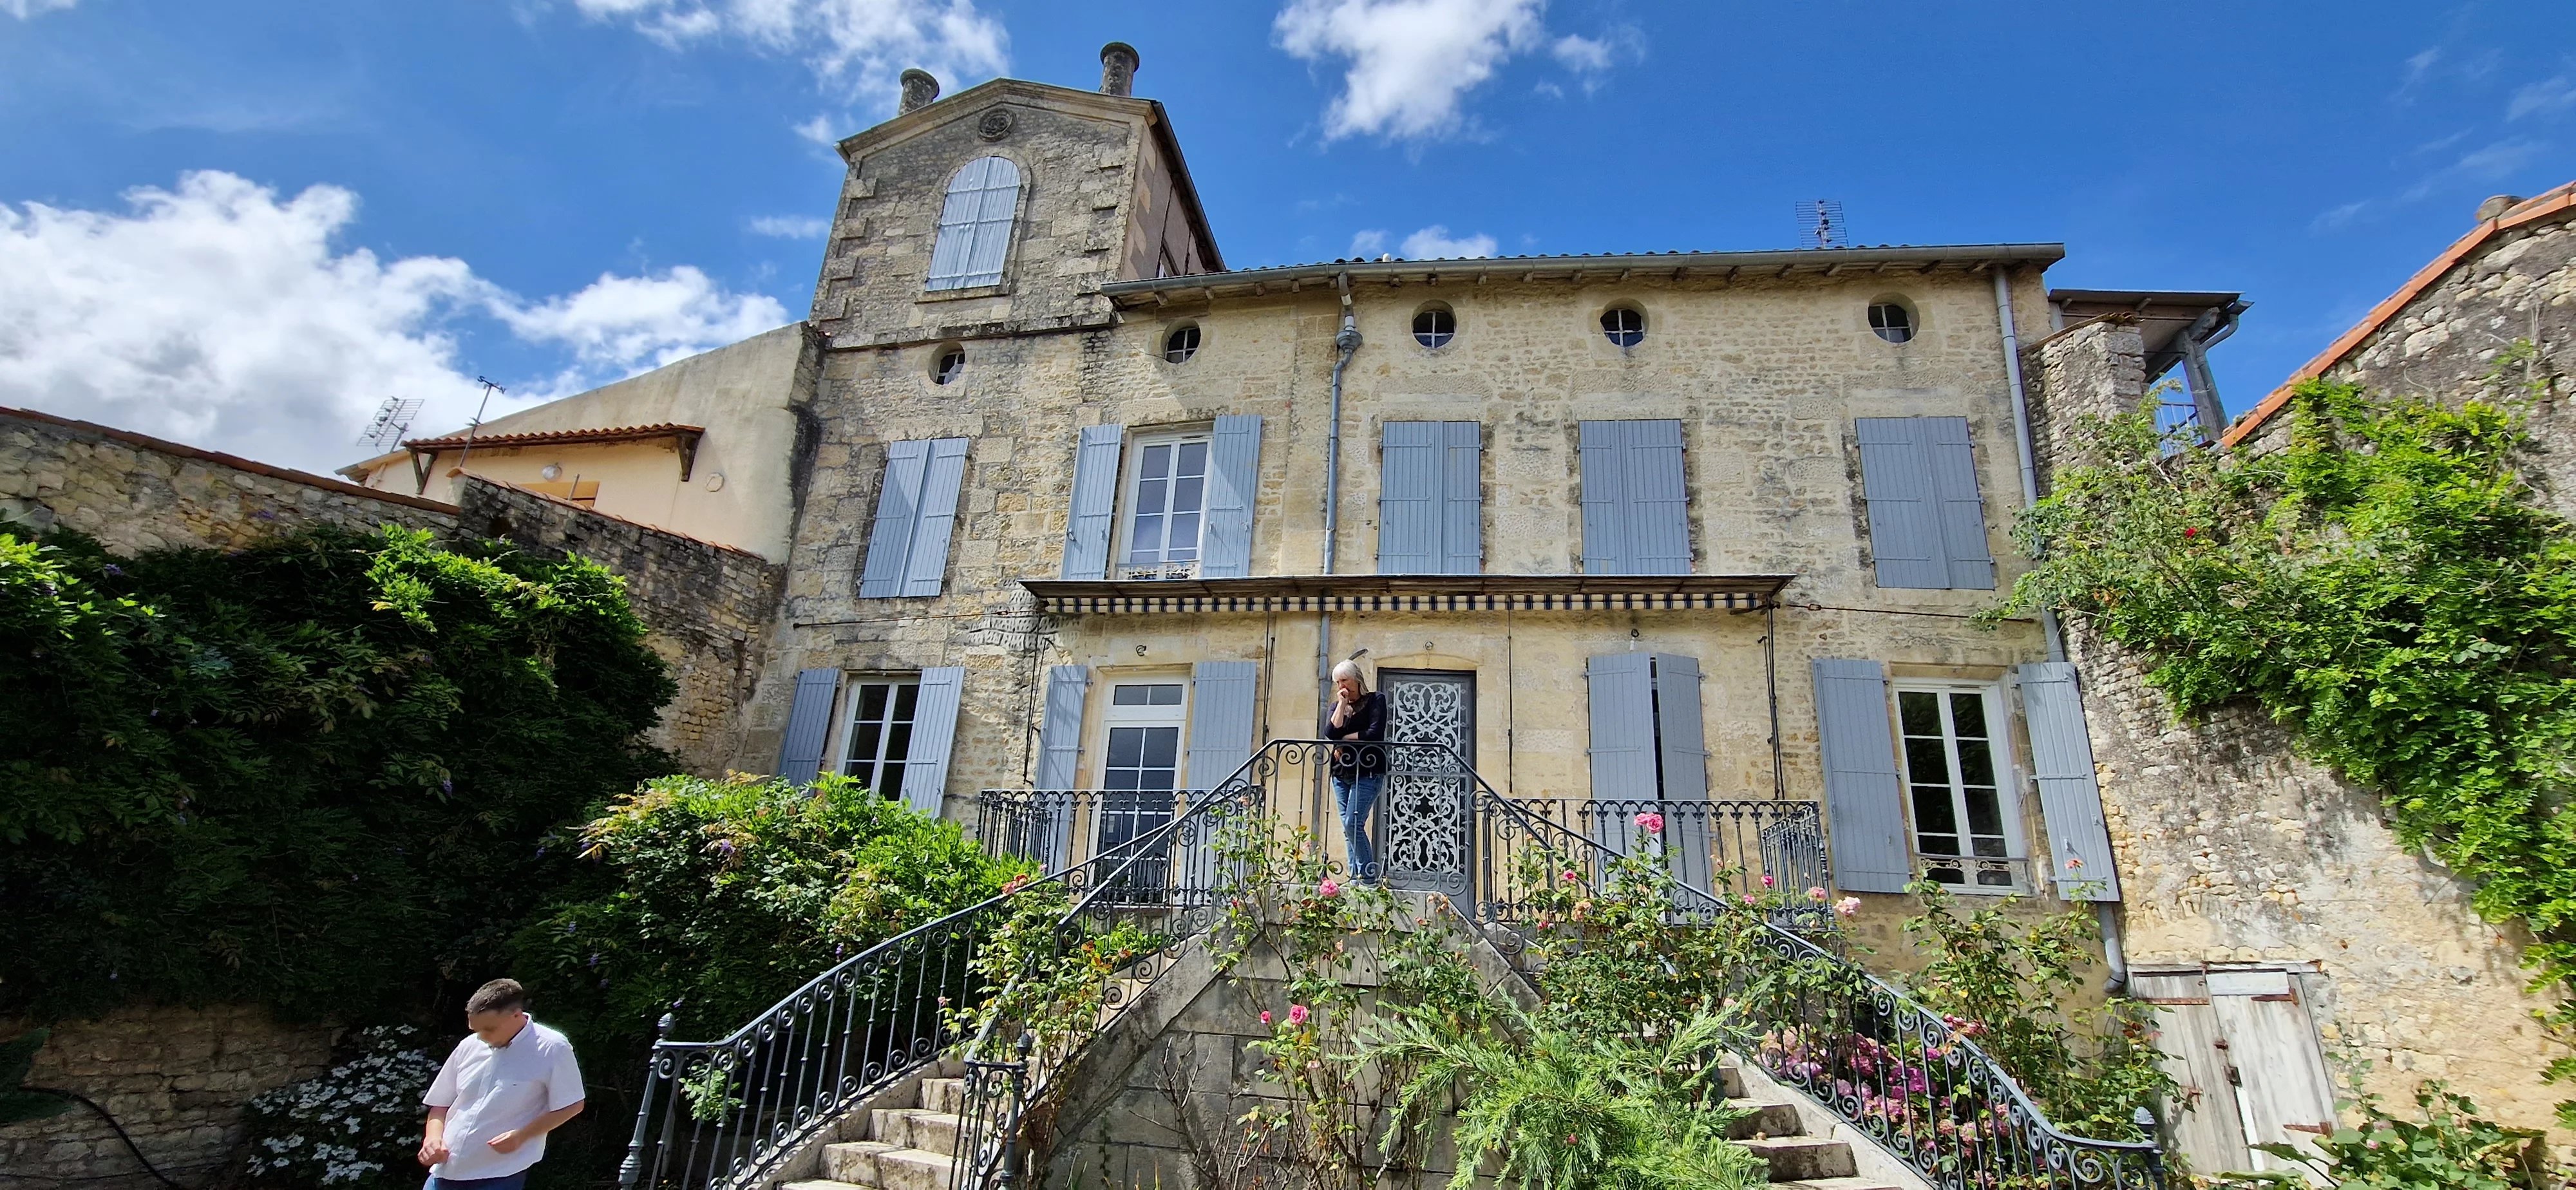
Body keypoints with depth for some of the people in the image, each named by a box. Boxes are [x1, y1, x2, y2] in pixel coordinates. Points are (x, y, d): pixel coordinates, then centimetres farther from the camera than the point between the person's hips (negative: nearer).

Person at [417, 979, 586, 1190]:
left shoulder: (552, 1049, -11)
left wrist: (521, 1135, -16)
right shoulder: (469, 1047, 5)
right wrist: (433, 1138, -3)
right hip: (444, 1172, 6)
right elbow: (441, 1104, 16)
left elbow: (571, 1106, -6)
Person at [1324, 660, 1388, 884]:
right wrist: (1342, 704, -5)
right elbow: (1330, 733, -4)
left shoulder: (1375, 700, 2)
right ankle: (1356, 877, 9)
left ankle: (1368, 876, -10)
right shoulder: (1337, 705, 15)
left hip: (1368, 772, -6)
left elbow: (1375, 734, -12)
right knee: (1348, 828, 5)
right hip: (1342, 773, 6)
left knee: (1352, 823, -17)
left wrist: (1345, 739, -5)